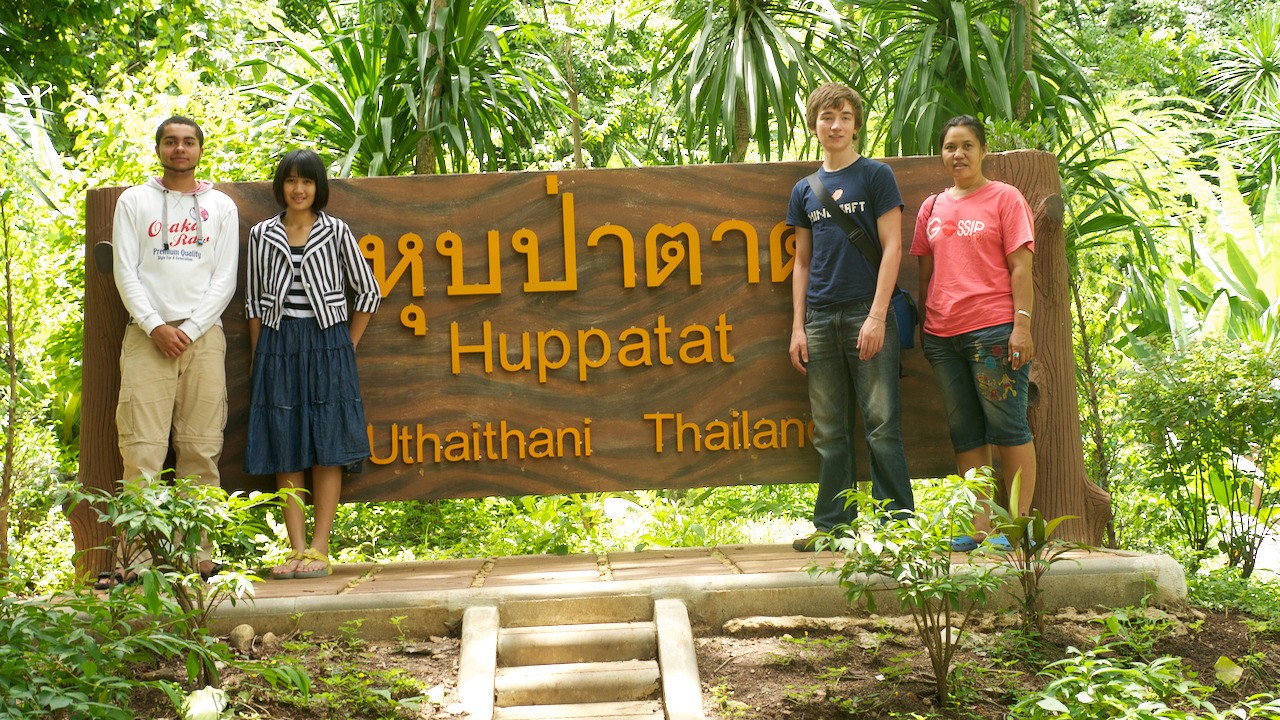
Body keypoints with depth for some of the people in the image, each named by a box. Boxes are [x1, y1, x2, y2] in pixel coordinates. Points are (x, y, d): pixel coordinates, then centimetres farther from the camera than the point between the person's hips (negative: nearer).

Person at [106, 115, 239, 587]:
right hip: (146, 335, -1)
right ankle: (135, 559, -7)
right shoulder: (133, 202, 12)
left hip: (203, 335, 1)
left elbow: (225, 280, 6)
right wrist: (155, 326, -9)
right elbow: (125, 271, 4)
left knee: (201, 449, -2)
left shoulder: (221, 207, 13)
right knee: (142, 450, -8)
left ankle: (196, 554, 2)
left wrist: (189, 329, -6)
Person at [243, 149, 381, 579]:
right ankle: (296, 549, 2)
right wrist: (257, 358, 5)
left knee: (327, 448, -4)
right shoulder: (262, 235, 8)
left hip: (326, 346, -2)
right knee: (285, 451, -1)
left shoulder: (336, 232, 3)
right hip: (278, 345, 2)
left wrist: (347, 347, 4)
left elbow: (368, 291, 8)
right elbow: (254, 301, 12)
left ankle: (319, 550, -2)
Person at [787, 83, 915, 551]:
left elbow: (892, 248, -4)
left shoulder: (876, 176, 2)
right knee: (829, 432, 6)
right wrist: (798, 327, 9)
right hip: (821, 319, 4)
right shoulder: (805, 191, 15)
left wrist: (877, 316, -12)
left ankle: (897, 520, 0)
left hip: (867, 314, -4)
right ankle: (832, 524, 12)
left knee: (881, 424, -5)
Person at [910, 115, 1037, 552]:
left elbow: (1020, 266, -3)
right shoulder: (932, 208, 16)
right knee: (964, 432, 6)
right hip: (943, 334, 5)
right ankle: (980, 527, 10)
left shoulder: (1005, 198, 3)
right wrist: (925, 330, 13)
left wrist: (1022, 324, -12)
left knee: (1007, 427, -4)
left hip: (993, 329, -5)